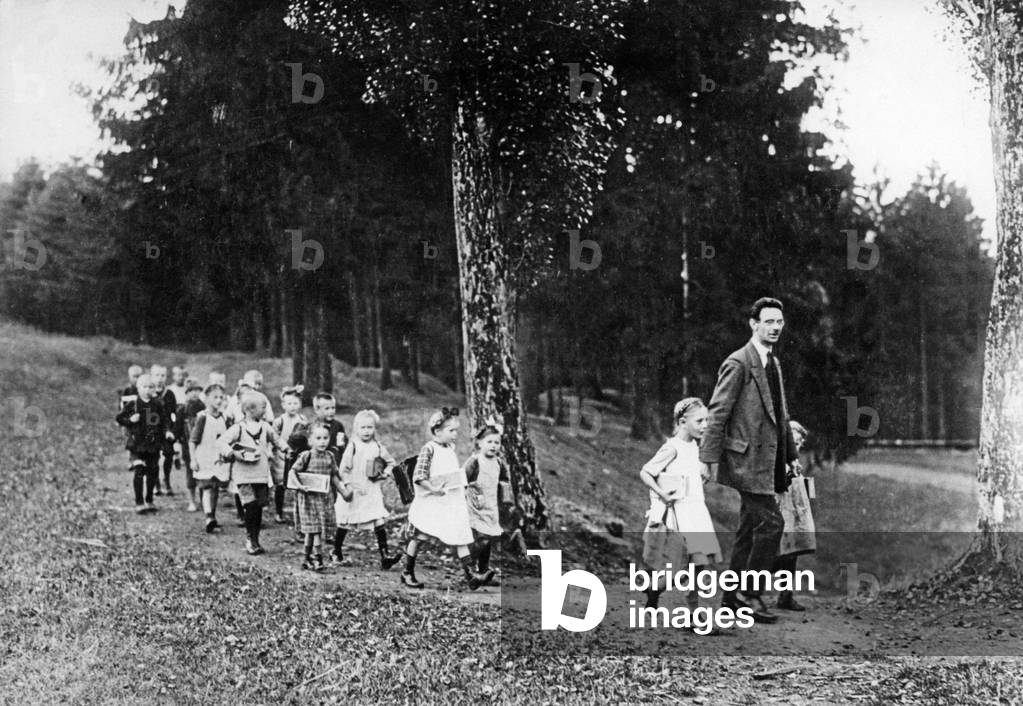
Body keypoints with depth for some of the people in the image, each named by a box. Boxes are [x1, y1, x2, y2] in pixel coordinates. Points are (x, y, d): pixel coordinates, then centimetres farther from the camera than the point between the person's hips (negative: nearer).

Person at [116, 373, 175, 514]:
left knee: (153, 473, 8)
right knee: (138, 472, -10)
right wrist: (130, 420, -14)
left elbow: (165, 420, 10)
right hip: (136, 444, -3)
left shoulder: (159, 405, 4)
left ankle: (149, 501, 24)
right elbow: (119, 418, 3)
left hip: (154, 444, 3)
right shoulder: (133, 405, -2)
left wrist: (167, 431, -7)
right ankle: (139, 503, -5)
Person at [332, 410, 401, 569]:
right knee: (344, 524, 10)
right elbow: (344, 470, -9)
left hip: (373, 491, 2)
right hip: (353, 492, -2)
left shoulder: (378, 447, 2)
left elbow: (391, 462, 16)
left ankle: (384, 555, -9)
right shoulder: (353, 446, -9)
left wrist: (386, 472, -2)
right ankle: (336, 552, 28)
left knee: (380, 522, -8)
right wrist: (351, 486, -16)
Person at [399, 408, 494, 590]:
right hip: (430, 504, -7)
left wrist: (461, 488, 11)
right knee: (418, 538, 7)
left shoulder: (450, 449, 9)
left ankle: (470, 575, -5)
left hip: (452, 504, 7)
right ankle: (407, 574, 20)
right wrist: (433, 488, -29)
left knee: (461, 538, -1)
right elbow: (418, 476, -22)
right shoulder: (429, 449, -15)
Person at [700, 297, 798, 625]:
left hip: (768, 458, 9)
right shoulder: (738, 363, -11)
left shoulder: (774, 363, 16)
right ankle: (748, 591, -3)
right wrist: (710, 457, -17)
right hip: (747, 457, -9)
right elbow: (717, 413, -14)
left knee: (750, 528, 11)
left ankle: (733, 597, 17)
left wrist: (790, 453, 20)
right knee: (771, 523, -12)